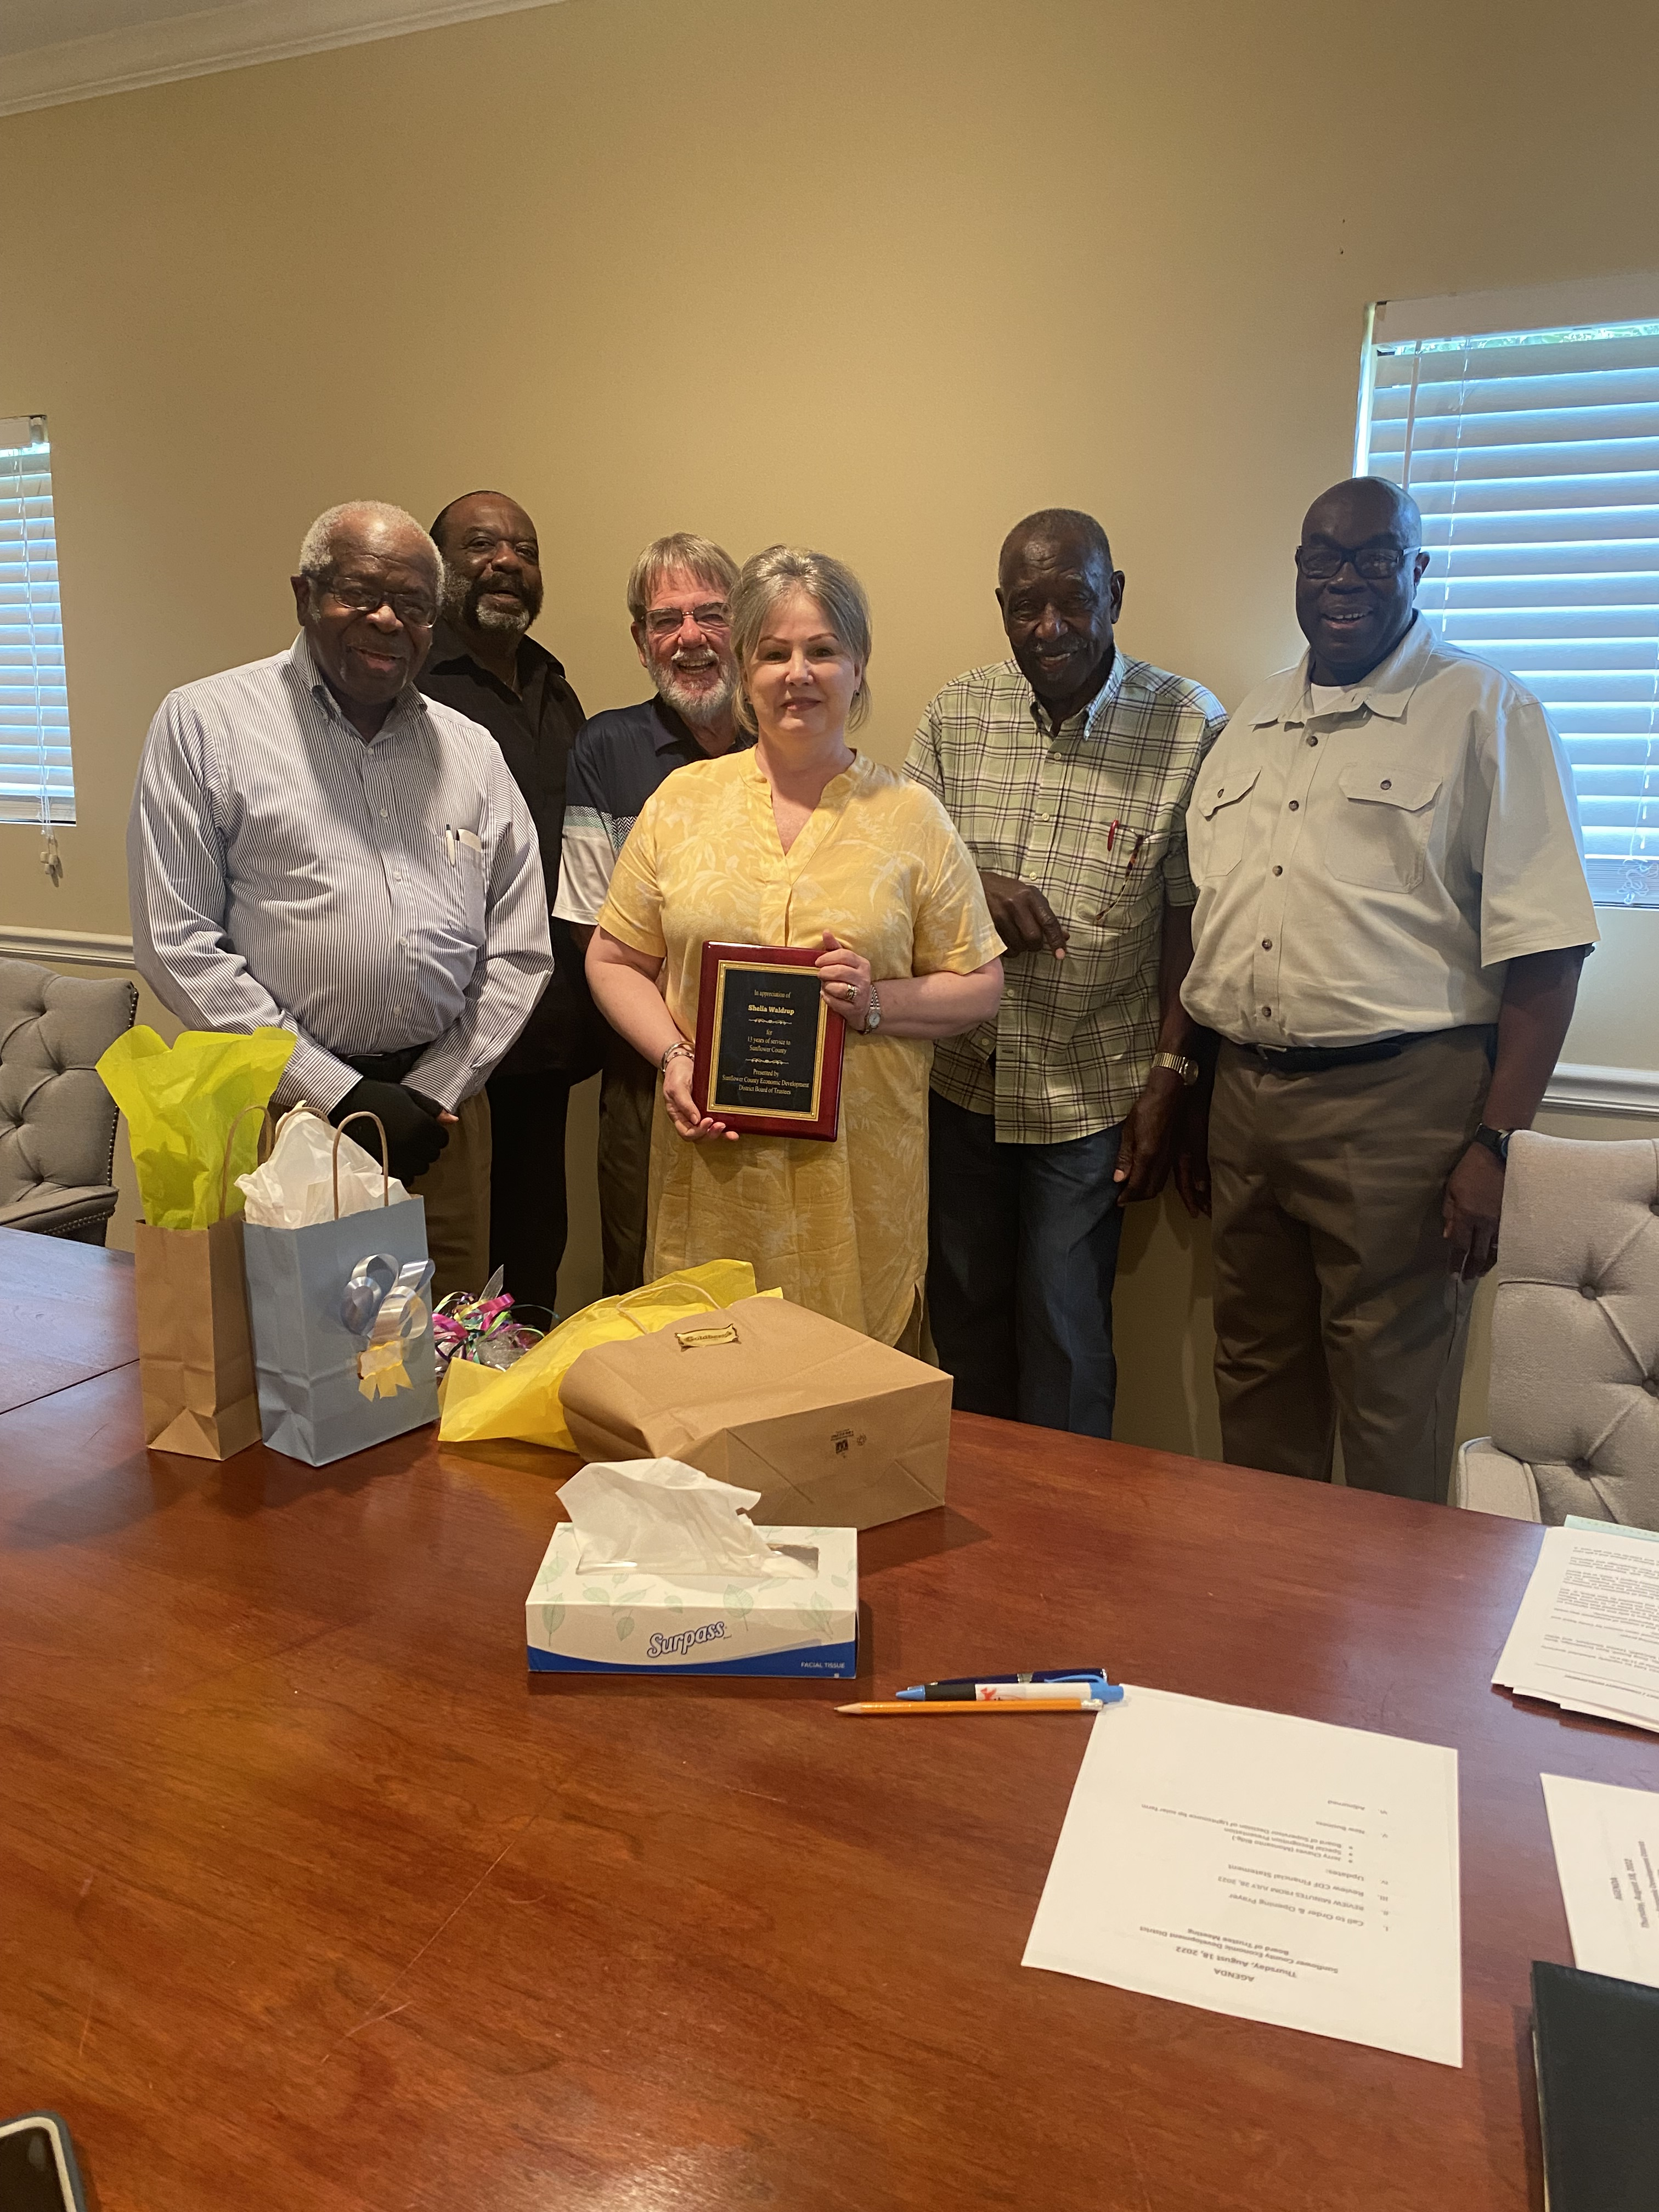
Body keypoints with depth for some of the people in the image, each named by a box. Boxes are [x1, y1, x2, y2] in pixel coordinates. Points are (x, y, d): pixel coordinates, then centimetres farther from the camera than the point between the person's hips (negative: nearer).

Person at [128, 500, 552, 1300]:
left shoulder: (471, 750, 11)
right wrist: (338, 1095, -11)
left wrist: (432, 1093, -3)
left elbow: (521, 951, 10)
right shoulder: (205, 723, 0)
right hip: (278, 1115, -3)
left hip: (441, 1113, 4)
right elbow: (178, 945, -7)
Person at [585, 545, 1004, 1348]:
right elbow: (615, 959, 10)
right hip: (715, 1169, 1)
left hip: (861, 1178, -1)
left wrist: (880, 1002, -11)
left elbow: (980, 986, 6)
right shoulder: (684, 799, 7)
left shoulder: (912, 816, 4)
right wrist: (673, 1057, -6)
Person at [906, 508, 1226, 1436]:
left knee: (1063, 1326, 4)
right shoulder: (956, 713, 1)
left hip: (1093, 1094, -3)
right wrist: (975, 886, -15)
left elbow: (1189, 917, -6)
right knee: (965, 1309, 15)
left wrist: (1170, 1076, -9)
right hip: (963, 1078, 4)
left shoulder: (1189, 726, -8)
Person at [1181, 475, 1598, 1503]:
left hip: (1396, 1106, -6)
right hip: (1246, 1098, 6)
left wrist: (1497, 1144, -16)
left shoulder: (1487, 713, -4)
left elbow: (1543, 950, -10)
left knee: (1391, 1406, 3)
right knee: (1257, 1380, 17)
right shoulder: (1254, 721, 15)